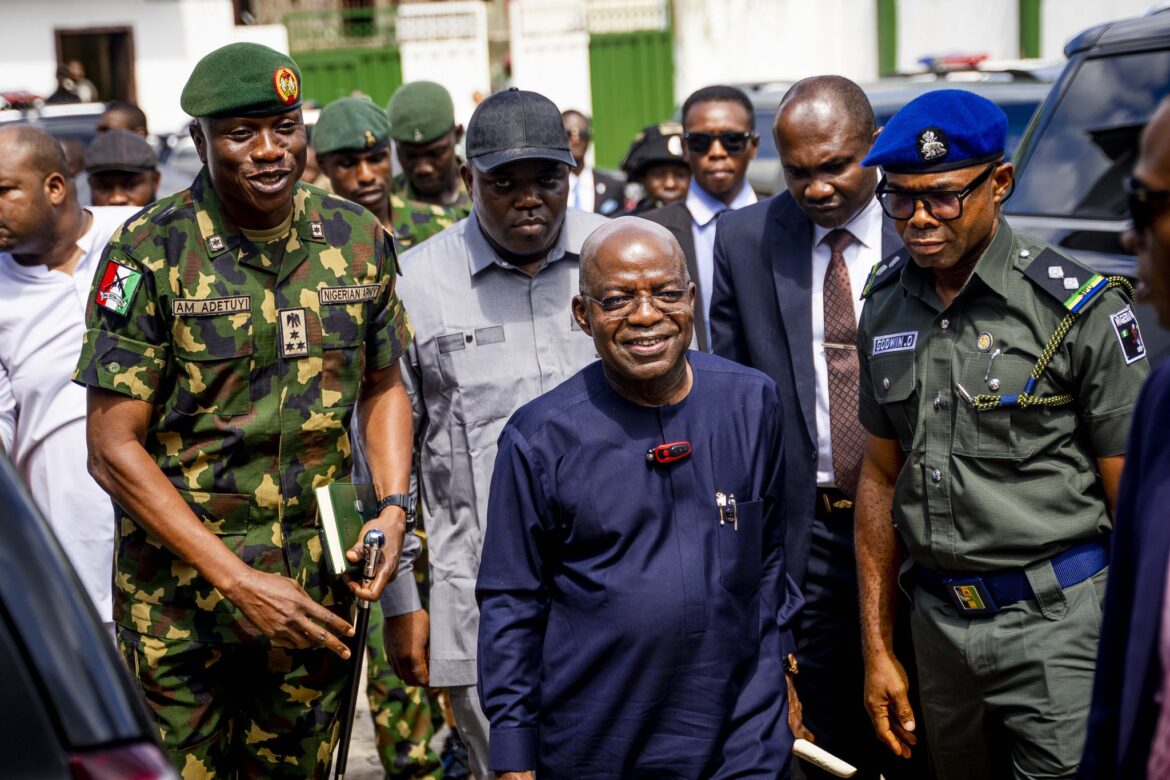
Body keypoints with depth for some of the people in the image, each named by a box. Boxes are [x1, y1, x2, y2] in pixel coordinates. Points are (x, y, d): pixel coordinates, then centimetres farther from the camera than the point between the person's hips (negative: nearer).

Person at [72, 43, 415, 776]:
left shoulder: (359, 240, 1)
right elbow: (114, 447, -13)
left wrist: (392, 506, -4)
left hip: (319, 589, 4)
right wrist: (238, 581, -18)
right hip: (180, 588, -3)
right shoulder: (150, 254, -12)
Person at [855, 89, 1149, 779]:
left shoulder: (1079, 307, -11)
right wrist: (878, 649, 12)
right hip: (940, 618, 5)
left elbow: (1135, 499, -9)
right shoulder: (886, 306, 6)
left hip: (1057, 620, -5)